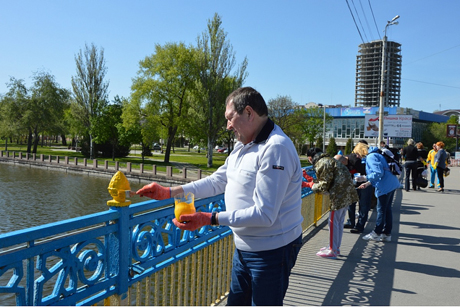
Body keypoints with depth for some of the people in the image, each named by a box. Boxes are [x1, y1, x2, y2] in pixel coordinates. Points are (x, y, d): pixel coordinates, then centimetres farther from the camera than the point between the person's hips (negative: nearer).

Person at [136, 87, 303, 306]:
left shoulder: (275, 148, -24)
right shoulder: (242, 147, 8)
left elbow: (264, 214, -27)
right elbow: (216, 181, 10)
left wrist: (209, 219, -28)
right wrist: (168, 192, 3)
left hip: (271, 252, -9)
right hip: (244, 248, 9)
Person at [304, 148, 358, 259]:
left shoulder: (322, 163, -12)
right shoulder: (328, 160, 19)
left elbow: (324, 186, -12)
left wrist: (311, 185, 2)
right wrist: (312, 181, 17)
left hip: (339, 195, -10)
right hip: (347, 194, 10)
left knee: (333, 222, -1)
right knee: (339, 222, 17)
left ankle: (333, 251, 8)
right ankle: (336, 247, 28)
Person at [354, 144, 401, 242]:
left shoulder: (371, 157, -14)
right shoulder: (375, 155, 18)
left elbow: (379, 173, -22)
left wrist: (364, 178, -17)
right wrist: (368, 183, 16)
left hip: (385, 186, -10)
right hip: (391, 184, 10)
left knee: (381, 210, 0)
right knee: (387, 209, 13)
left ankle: (376, 233, 10)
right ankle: (387, 234, 20)